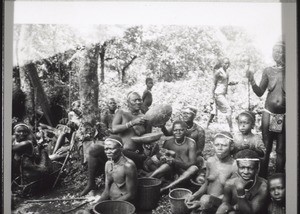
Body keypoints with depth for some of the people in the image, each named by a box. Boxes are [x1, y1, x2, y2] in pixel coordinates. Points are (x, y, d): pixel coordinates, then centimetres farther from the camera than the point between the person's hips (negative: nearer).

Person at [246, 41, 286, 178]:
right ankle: (263, 178, 14)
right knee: (266, 147, 5)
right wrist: (251, 80, -9)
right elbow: (259, 92, 6)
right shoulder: (268, 71, 5)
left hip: (284, 115, -1)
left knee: (281, 149, 5)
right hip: (269, 113, 1)